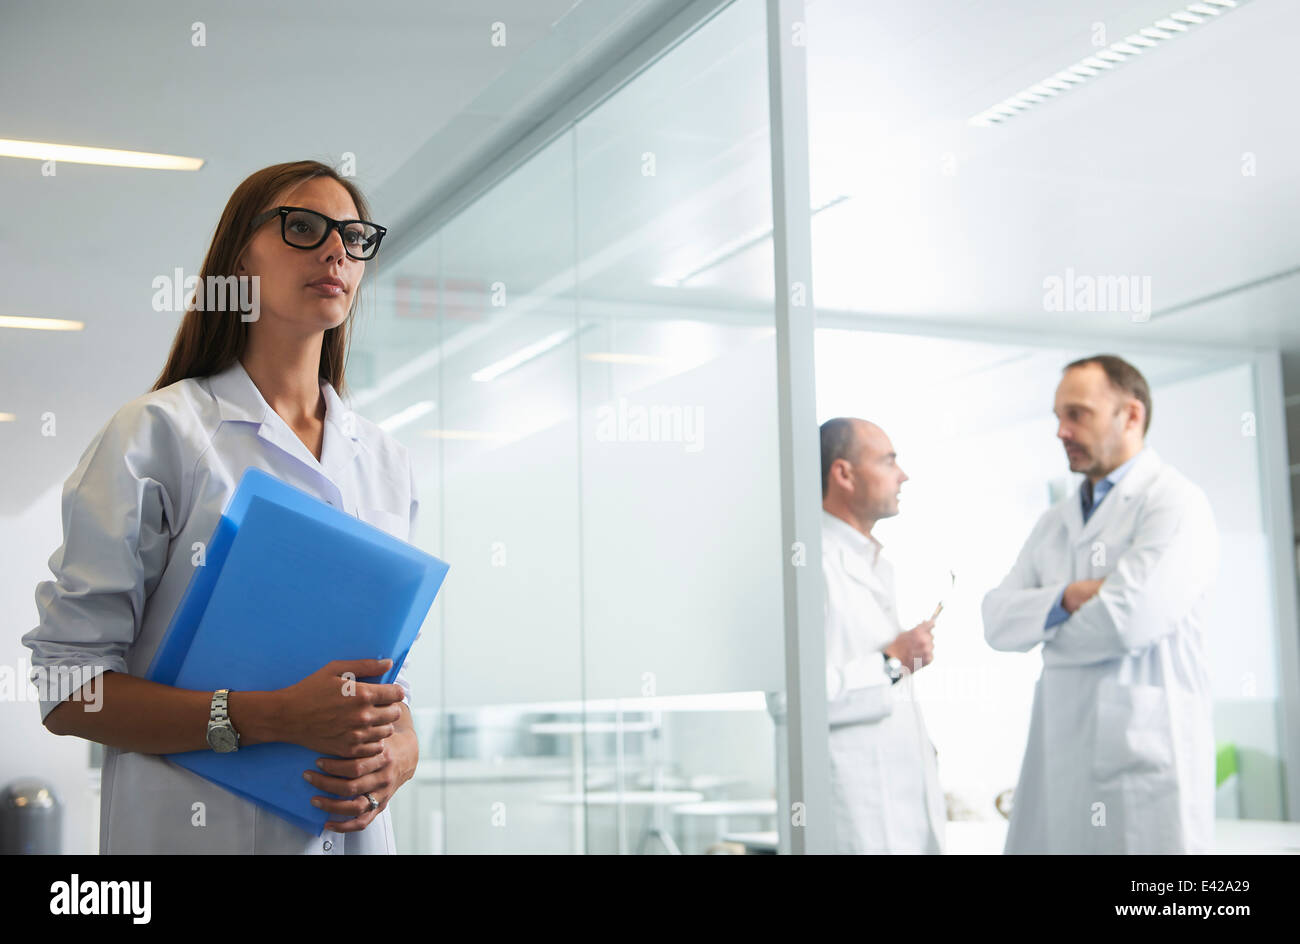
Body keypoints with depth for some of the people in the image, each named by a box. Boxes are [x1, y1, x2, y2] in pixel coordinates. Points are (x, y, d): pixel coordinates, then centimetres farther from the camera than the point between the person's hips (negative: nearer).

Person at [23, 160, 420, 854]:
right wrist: (269, 718, -22)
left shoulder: (387, 461, 9)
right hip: (195, 829, -4)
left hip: (354, 832, 5)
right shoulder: (156, 434, -7)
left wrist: (397, 755, -10)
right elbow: (67, 687, -11)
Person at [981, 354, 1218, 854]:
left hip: (1145, 754, -6)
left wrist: (1049, 629, 0)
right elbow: (997, 620, 8)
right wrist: (1066, 597, -11)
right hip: (1058, 755, 7)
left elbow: (1129, 620, -19)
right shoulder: (1055, 521, 17)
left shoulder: (1174, 503, -6)